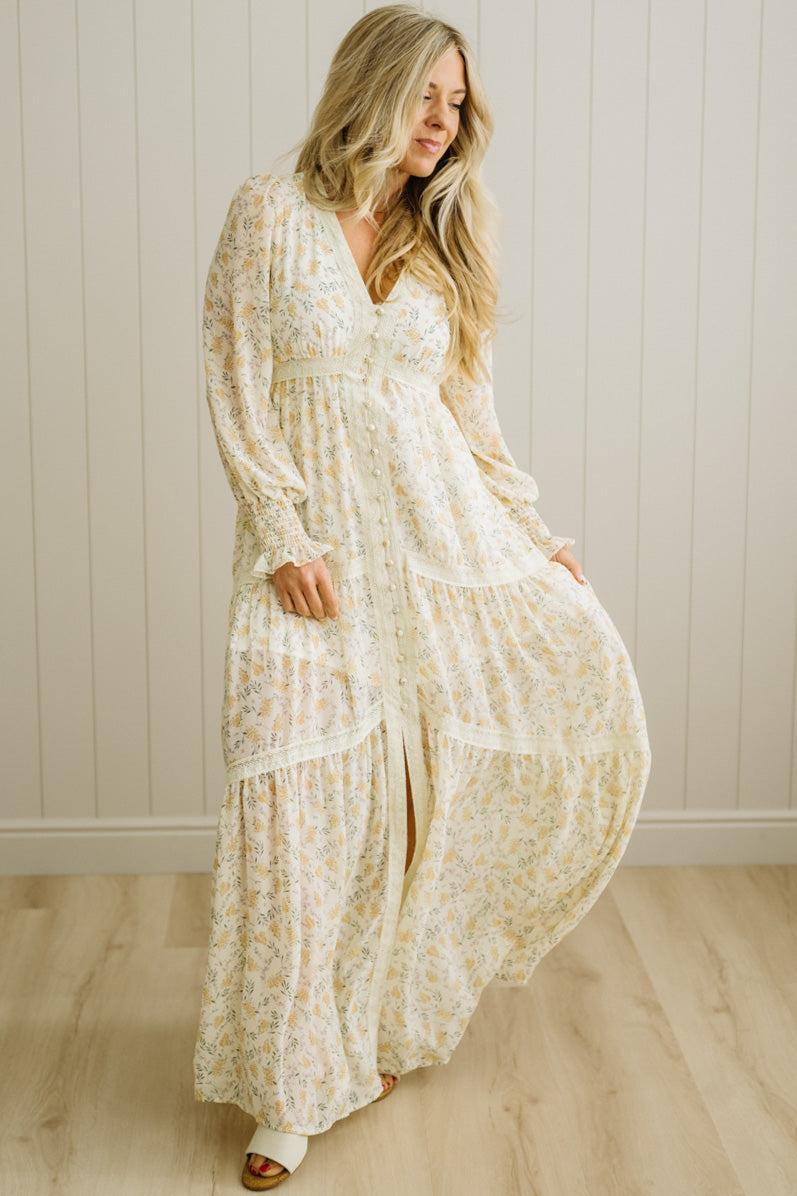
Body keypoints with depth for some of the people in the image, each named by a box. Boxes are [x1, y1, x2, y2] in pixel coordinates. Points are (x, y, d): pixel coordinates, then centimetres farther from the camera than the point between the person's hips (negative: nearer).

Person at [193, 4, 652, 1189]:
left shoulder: (439, 241, 12)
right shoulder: (271, 215, -1)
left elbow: (468, 408, 14)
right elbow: (235, 393, -5)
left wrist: (533, 531, 8)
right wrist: (284, 538, -13)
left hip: (447, 532, 5)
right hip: (317, 547, -4)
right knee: (304, 799, -7)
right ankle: (293, 1090, 7)